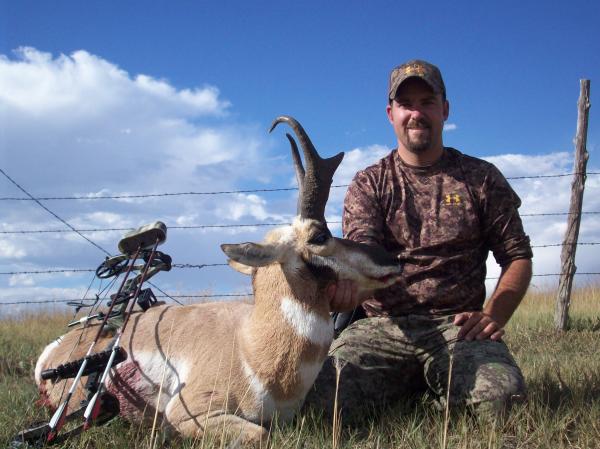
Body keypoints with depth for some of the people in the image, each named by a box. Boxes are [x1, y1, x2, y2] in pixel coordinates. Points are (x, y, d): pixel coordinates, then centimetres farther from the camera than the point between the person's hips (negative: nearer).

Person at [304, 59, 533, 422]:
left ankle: (444, 391, 5)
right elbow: (362, 249, -7)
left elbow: (517, 255, 11)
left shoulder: (481, 178, 12)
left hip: (457, 325, 0)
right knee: (320, 397, -26)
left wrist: (495, 315, -8)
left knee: (503, 396, -31)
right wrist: (346, 278, -33)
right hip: (381, 325, 0)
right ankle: (412, 389, 6)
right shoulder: (368, 184, 11)